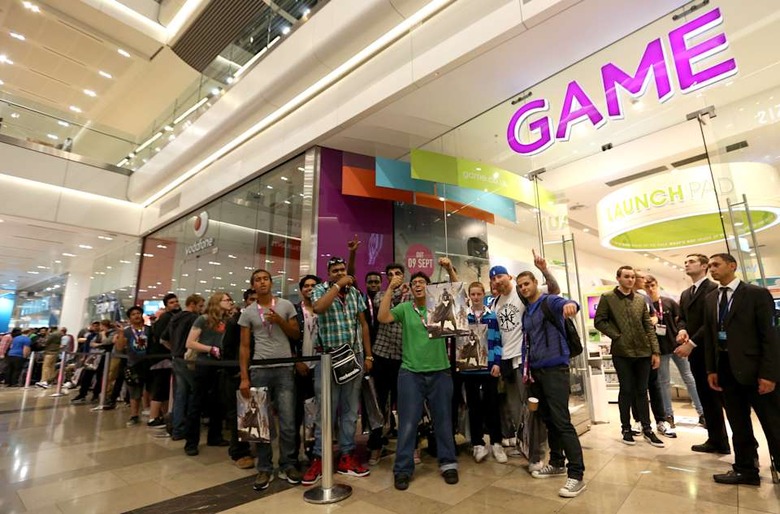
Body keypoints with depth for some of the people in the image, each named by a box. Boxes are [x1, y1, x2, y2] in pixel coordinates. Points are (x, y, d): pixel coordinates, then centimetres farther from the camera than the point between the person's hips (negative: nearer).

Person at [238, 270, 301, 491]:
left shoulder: (286, 305, 3)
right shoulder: (248, 312, 6)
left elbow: (296, 335, 5)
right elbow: (244, 347, 5)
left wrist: (279, 320, -10)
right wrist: (244, 377, -1)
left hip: (285, 369, -1)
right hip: (259, 371, 1)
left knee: (288, 423, 3)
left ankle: (288, 466, 19)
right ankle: (264, 469, 22)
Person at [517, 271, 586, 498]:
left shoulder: (550, 301, -6)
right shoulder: (525, 313, 15)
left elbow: (564, 303, -31)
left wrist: (571, 304, -54)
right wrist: (525, 369, 13)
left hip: (555, 368, -7)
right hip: (536, 371, 7)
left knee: (562, 421, -7)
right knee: (548, 419, 16)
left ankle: (576, 475, 1)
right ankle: (557, 463, 30)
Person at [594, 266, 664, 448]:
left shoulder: (640, 300, 9)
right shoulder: (607, 298, -2)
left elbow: (649, 327, 8)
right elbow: (599, 321, -5)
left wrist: (655, 351, 3)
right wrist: (616, 335, -11)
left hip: (643, 351, 3)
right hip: (622, 351, -3)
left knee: (642, 390, 10)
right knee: (626, 390, 5)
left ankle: (647, 428, 22)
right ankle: (626, 428, 17)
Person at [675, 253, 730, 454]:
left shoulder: (714, 289, -7)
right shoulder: (685, 294, 17)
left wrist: (691, 343, -20)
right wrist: (682, 330, -8)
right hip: (695, 352, 7)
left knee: (722, 397, -1)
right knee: (707, 398, 11)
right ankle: (716, 440, 20)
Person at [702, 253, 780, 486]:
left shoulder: (757, 293, -5)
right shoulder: (710, 298, 10)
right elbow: (709, 336, 10)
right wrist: (711, 369, 6)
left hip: (754, 368, -5)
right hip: (726, 368, 5)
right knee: (738, 424, 12)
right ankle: (746, 469, 23)